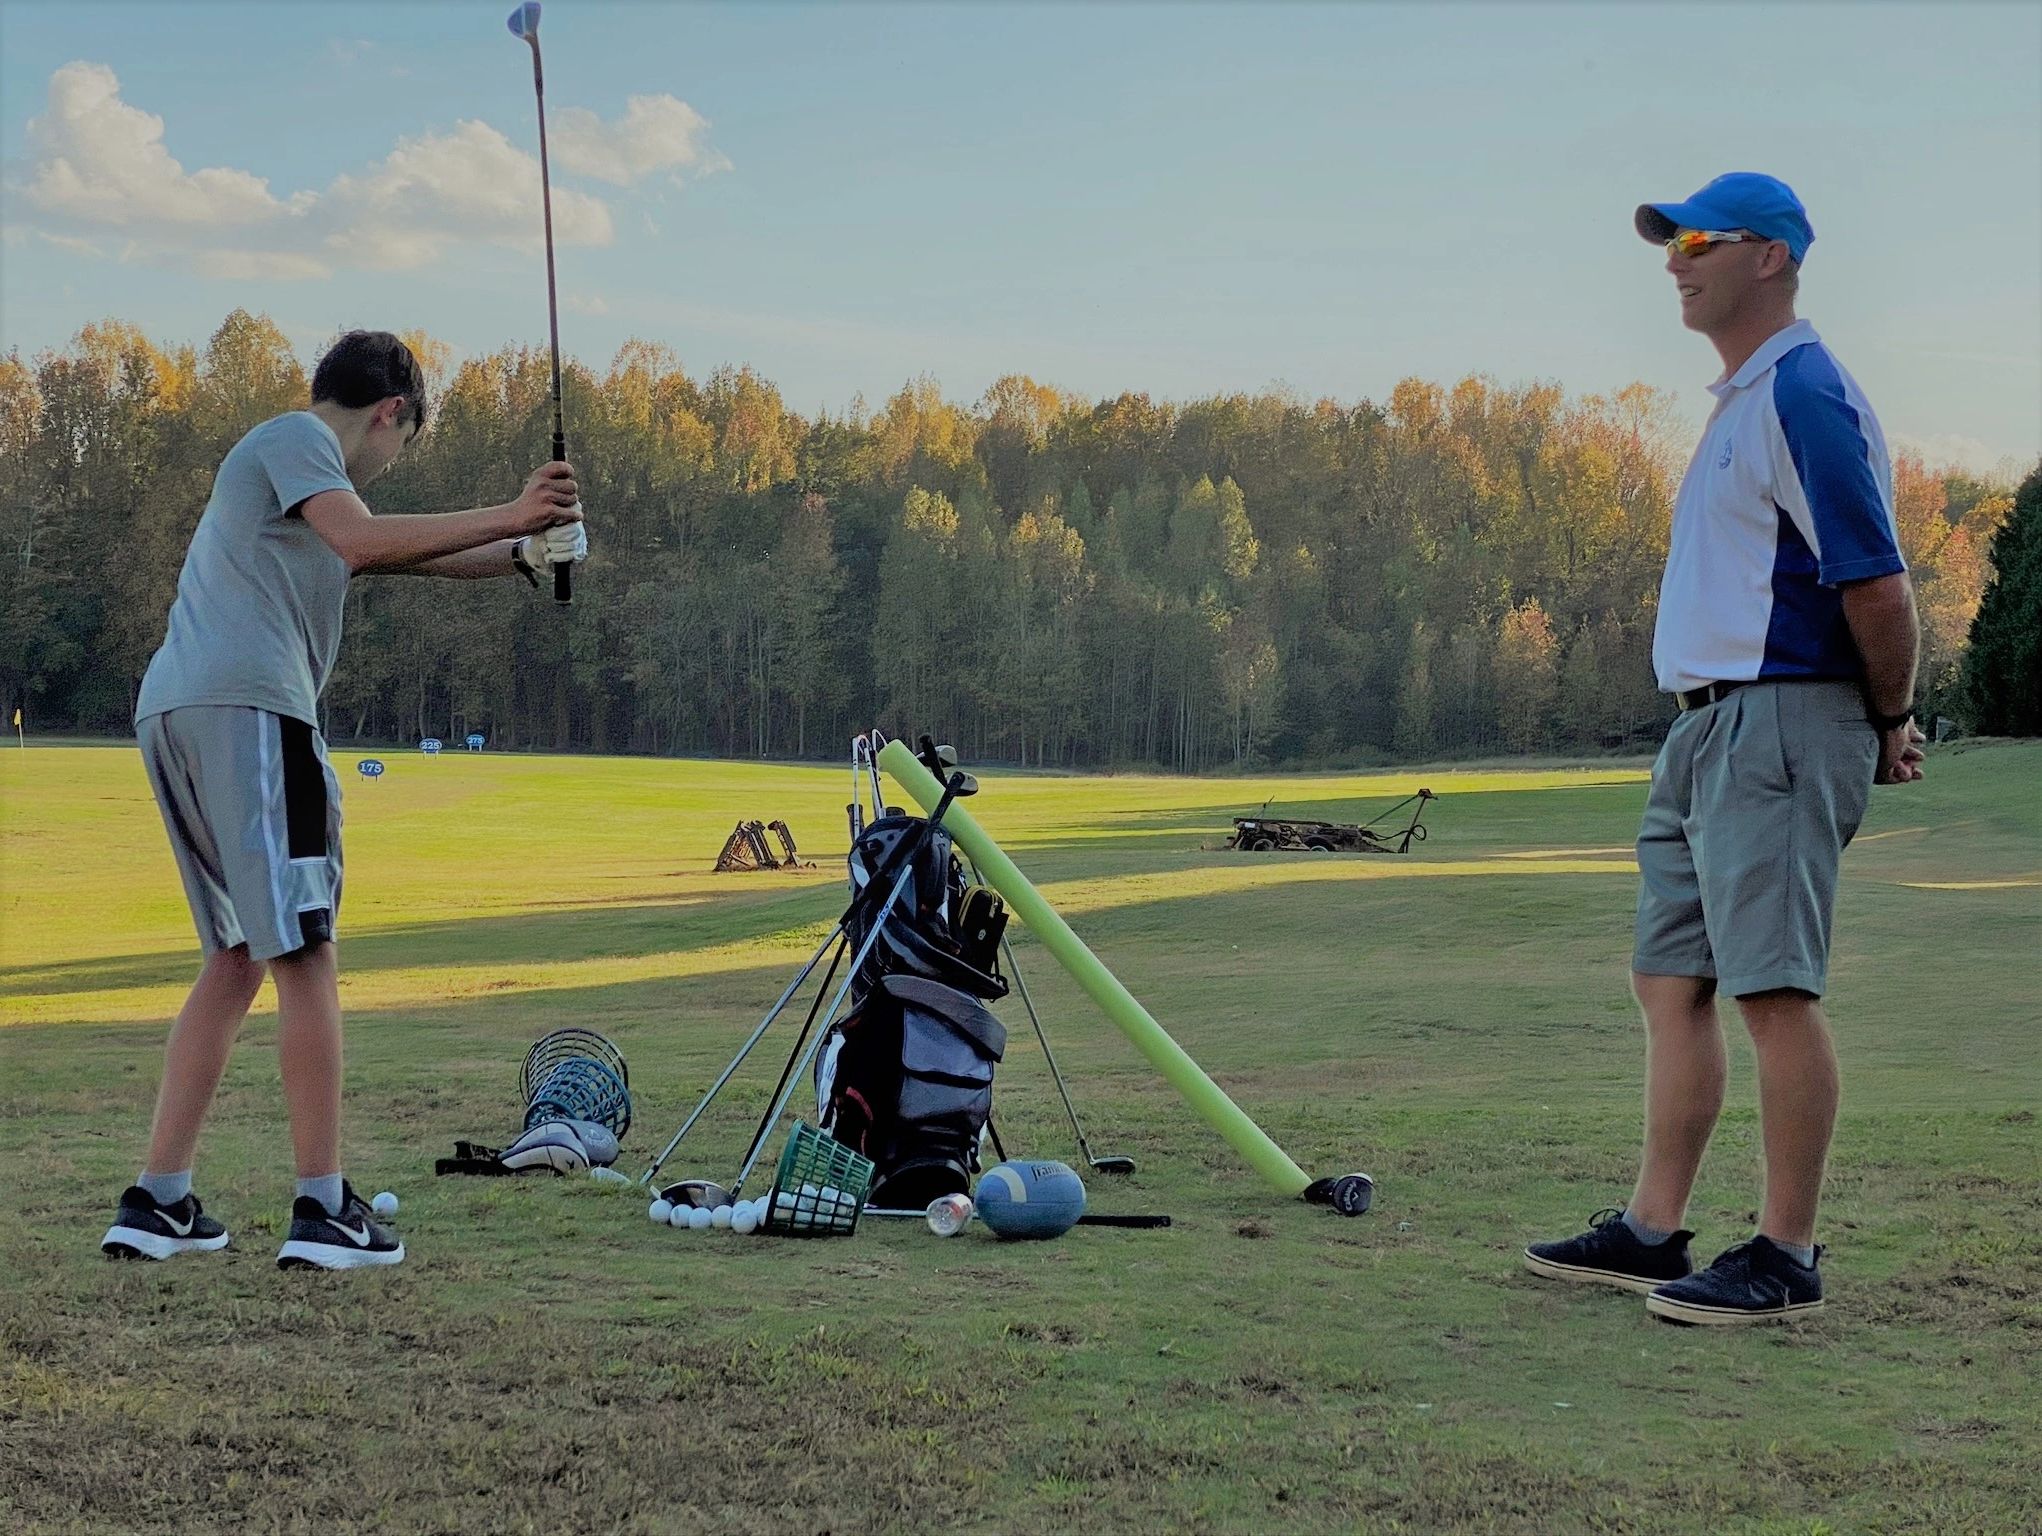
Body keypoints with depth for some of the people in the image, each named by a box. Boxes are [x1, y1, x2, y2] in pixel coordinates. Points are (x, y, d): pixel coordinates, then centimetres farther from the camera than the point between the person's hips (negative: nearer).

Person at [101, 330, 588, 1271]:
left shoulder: (298, 456, 32)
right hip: (243, 706, -10)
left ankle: (157, 1204, 9)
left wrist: (521, 554, 28)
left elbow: (400, 555, 37)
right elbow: (364, 543, -15)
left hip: (173, 713, 10)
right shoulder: (293, 436, 3)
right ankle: (323, 1211, -11)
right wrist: (506, 516, -12)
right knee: (304, 955, -9)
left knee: (236, 961, 13)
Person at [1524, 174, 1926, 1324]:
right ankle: (1654, 1231, 19)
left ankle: (1787, 1256, 0)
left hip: (1782, 725, -11)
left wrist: (1890, 728, -5)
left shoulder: (1805, 396, -13)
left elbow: (1878, 585, -18)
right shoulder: (1742, 402, 19)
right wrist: (1877, 725, 17)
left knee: (1776, 989, -7)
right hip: (1711, 727, 11)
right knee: (1673, 979, 12)